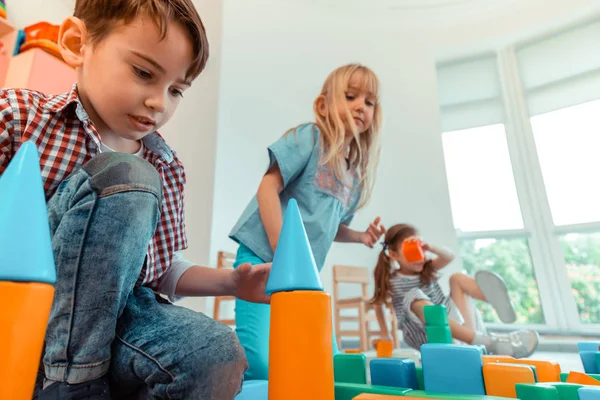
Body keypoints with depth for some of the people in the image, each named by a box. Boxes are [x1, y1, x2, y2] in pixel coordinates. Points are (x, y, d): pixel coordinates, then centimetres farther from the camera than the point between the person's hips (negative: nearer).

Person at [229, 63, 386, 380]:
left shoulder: (356, 173, 14)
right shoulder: (308, 137, -6)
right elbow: (268, 188, -16)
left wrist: (360, 236, 7)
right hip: (264, 257, -7)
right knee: (262, 366, -20)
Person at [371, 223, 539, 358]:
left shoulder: (427, 268, 7)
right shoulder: (391, 282, -1)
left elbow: (449, 257, -10)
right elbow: (379, 304, 11)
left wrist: (430, 248, -27)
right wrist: (385, 334, 10)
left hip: (452, 324, 5)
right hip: (427, 337, -5)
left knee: (457, 278, -1)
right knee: (414, 297, -34)